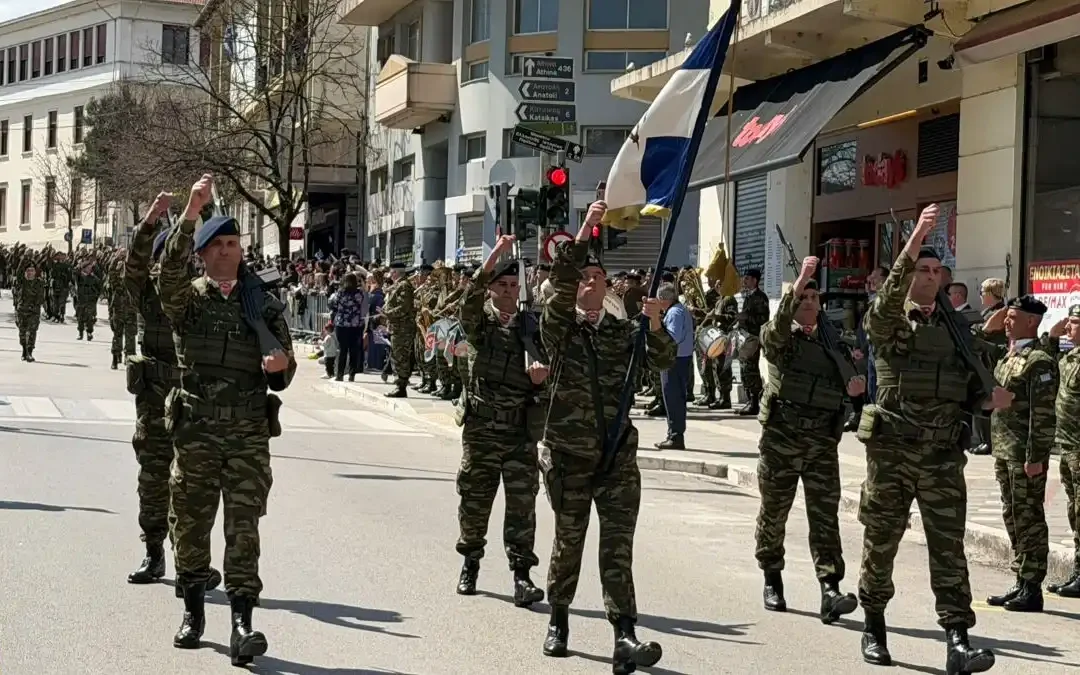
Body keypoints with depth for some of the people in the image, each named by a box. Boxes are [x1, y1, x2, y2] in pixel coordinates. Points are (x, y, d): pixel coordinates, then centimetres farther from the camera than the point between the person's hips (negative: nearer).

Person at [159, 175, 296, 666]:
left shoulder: (262, 306, 10)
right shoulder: (189, 299, 4)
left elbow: (284, 375, 16)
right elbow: (171, 267, -19)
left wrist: (281, 364, -9)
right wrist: (191, 212, -29)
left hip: (249, 433, 0)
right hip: (195, 431, 0)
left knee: (244, 526, -7)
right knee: (191, 521, 7)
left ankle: (242, 625, -11)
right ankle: (193, 612, 24)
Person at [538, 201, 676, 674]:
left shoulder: (624, 332, 10)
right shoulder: (559, 330, 3)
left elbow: (663, 361, -5)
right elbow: (559, 283, -14)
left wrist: (654, 325, -25)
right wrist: (586, 230, -24)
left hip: (619, 456, 1)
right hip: (568, 456, -1)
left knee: (618, 546, -8)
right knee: (568, 542, 10)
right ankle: (558, 621, 30)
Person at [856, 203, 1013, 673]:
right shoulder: (888, 322, -1)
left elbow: (970, 386, 19)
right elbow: (890, 299, -26)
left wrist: (989, 399, -5)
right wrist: (915, 240, -36)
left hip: (943, 455, 3)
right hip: (892, 452, -3)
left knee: (949, 549, -4)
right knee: (880, 543, 8)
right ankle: (874, 629, 25)